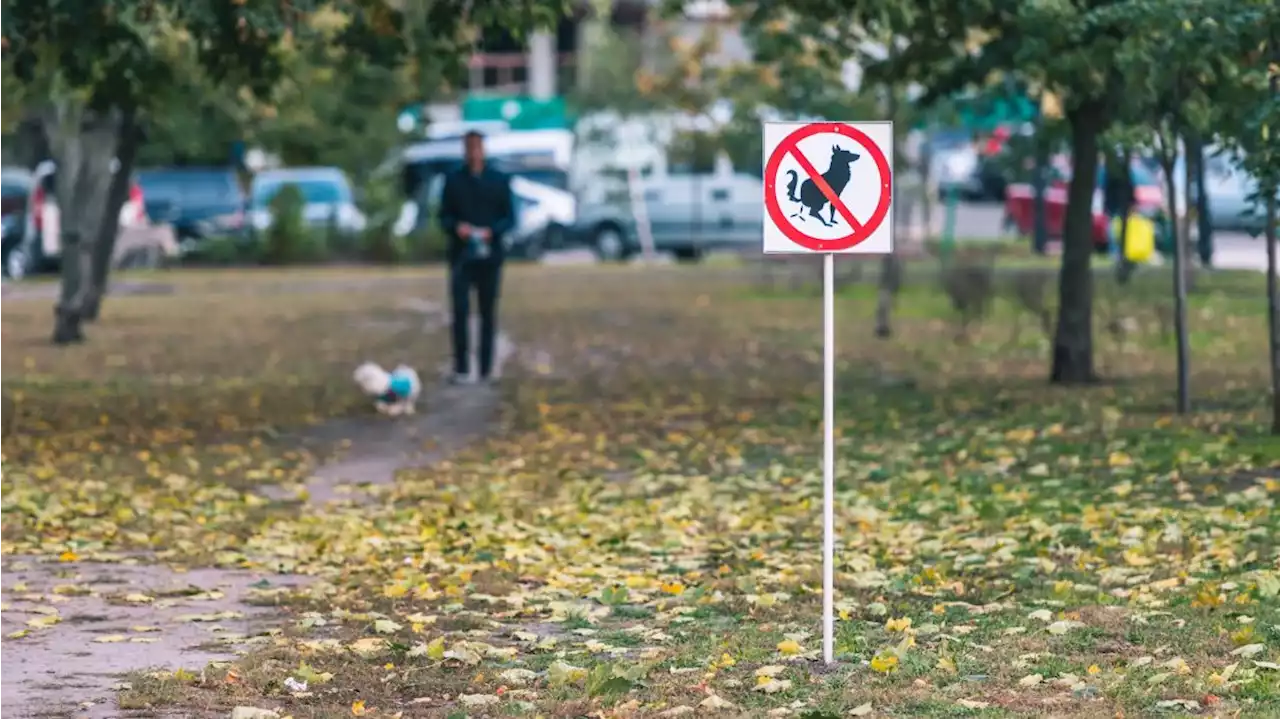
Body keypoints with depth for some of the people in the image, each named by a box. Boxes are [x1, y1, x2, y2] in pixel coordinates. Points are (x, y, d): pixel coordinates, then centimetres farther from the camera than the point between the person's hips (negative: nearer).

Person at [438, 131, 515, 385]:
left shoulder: (499, 180, 6)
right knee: (460, 312, -8)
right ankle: (461, 369, -4)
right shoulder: (453, 180, 6)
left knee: (488, 313, 4)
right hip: (461, 255, -1)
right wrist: (456, 226, -15)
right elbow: (444, 216, 7)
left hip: (489, 255, 1)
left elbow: (510, 217, 4)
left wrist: (492, 231, -14)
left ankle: (487, 369, 10)